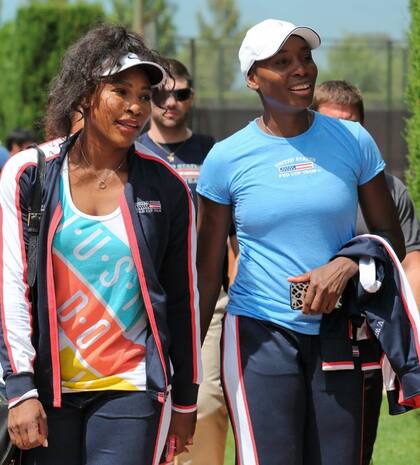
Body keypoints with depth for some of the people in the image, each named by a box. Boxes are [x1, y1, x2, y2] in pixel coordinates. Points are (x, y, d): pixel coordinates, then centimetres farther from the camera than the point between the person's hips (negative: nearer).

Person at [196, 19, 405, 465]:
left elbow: (391, 241, 8)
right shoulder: (227, 158, -1)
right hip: (261, 336, -2)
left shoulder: (352, 141, 3)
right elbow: (206, 272, 4)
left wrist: (344, 266, -13)